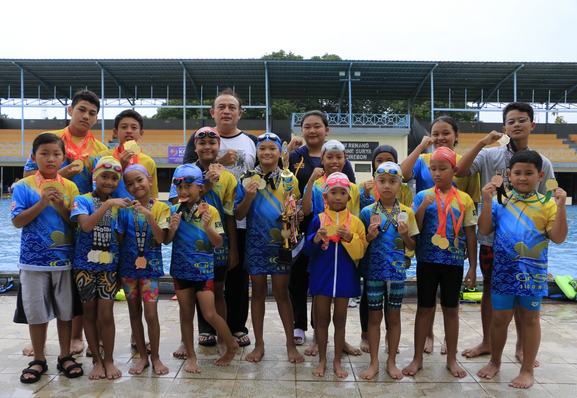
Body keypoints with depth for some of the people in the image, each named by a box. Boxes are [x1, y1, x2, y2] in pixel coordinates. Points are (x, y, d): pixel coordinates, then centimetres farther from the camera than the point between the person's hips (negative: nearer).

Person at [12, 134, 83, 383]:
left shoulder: (70, 187, 3)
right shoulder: (24, 186, -1)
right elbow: (17, 221, -7)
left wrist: (61, 205, -15)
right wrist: (41, 203, -18)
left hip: (65, 258, 1)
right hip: (34, 258, -1)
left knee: (66, 310, 10)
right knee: (36, 312, 9)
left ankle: (65, 357, 25)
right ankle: (38, 360, 25)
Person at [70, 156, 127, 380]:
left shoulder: (118, 205, 5)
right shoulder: (82, 200, -5)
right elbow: (86, 225, -25)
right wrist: (108, 204, -29)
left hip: (108, 266, 2)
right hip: (85, 265, -1)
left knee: (106, 314, 0)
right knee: (90, 314, 8)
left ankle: (109, 360, 17)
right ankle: (97, 360, 22)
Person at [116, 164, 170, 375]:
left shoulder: (161, 208, -6)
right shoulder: (125, 209, -1)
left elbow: (161, 238, -17)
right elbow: (119, 239, 4)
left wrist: (148, 214, -28)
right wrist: (116, 270, 1)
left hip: (150, 265, -2)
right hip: (128, 265, 3)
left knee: (151, 314, -4)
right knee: (134, 313, 11)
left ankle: (155, 357, 15)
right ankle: (143, 357, 25)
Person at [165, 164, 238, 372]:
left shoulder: (210, 211, -9)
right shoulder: (174, 211, 1)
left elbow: (219, 242, -11)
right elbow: (166, 241, 2)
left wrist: (207, 226, -28)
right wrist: (173, 228, -18)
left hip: (204, 269, -3)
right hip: (181, 269, 4)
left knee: (210, 314, -4)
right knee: (186, 314, 12)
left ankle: (232, 345, 21)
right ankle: (191, 356, 27)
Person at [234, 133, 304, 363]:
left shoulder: (289, 179, 2)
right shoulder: (248, 179, 1)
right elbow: (238, 215, -1)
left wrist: (294, 199, -14)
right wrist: (248, 197, -17)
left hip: (281, 243, 0)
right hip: (256, 243, 1)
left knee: (281, 293, 6)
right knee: (258, 292, 10)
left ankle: (290, 344, 20)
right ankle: (259, 344, 23)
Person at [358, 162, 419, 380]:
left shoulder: (407, 213, -1)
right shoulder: (367, 212, -4)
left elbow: (412, 247, 4)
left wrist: (405, 235, -16)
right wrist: (370, 235, -19)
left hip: (397, 272, 1)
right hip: (373, 271, -1)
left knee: (394, 316, 11)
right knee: (374, 315, 8)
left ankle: (392, 361, 26)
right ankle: (374, 362, 22)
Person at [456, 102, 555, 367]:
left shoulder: (543, 164, 3)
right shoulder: (489, 155, -1)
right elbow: (460, 171, -16)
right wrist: (482, 143, -19)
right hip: (492, 236, 0)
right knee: (490, 288, 11)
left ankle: (522, 346, 29)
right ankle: (486, 342, 28)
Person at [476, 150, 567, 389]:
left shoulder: (547, 204, -3)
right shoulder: (500, 201, -1)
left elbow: (558, 238, -9)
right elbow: (484, 230, -7)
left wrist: (561, 206, -18)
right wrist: (487, 201, -15)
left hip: (533, 272, 0)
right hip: (503, 270, 1)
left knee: (530, 318, 11)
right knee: (500, 317, 10)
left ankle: (527, 370, 26)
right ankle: (495, 362, 31)